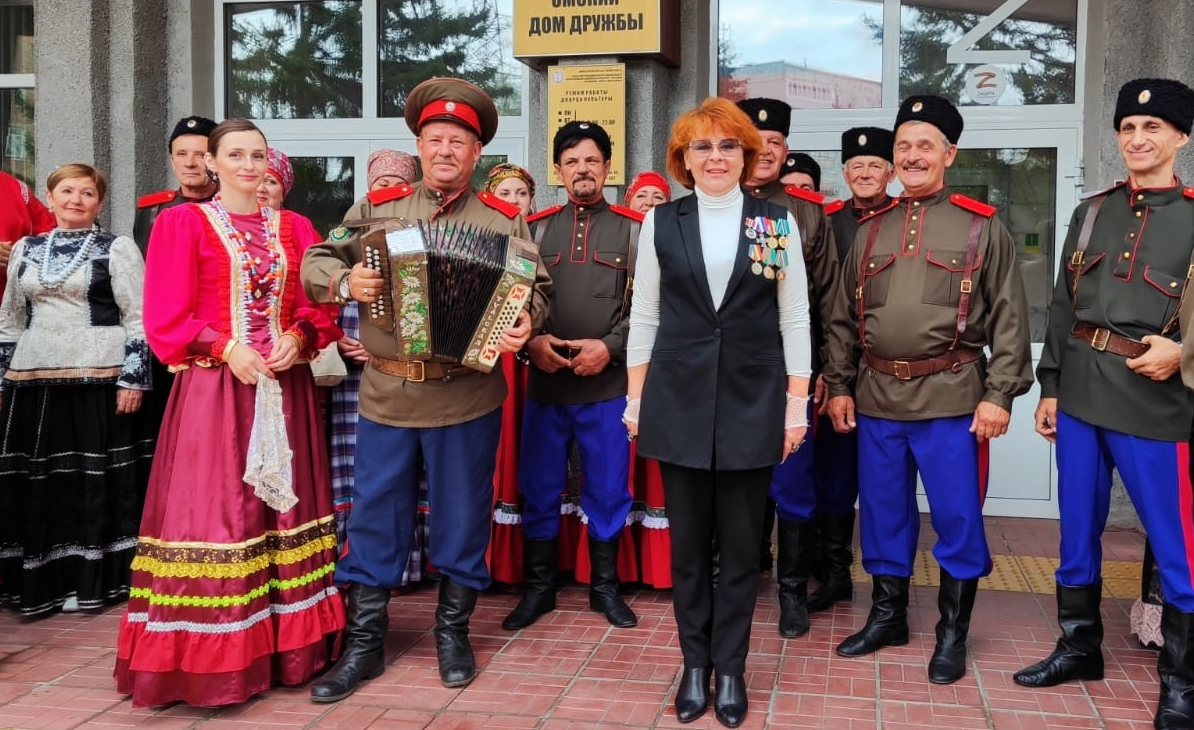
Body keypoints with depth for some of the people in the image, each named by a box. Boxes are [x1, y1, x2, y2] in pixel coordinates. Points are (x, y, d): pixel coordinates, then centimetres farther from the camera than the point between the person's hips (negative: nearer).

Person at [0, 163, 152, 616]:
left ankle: (89, 581, 7)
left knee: (94, 478, -1)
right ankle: (40, 580, 16)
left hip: (98, 379, -4)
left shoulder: (117, 249, 1)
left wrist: (133, 379, -12)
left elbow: (138, 319, -4)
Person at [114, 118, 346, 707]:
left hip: (284, 386, 4)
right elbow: (165, 318, -5)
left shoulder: (295, 228, 12)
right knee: (213, 511, -4)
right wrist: (227, 348, -16)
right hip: (214, 387, -4)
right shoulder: (182, 223, 2)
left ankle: (286, 643, 17)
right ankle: (210, 659, 4)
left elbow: (320, 306, 11)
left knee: (285, 508, 7)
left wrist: (298, 339, -9)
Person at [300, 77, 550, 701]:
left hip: (467, 397, -1)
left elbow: (538, 287, 1)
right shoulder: (377, 208, 7)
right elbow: (316, 264, 6)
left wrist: (526, 319, -21)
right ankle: (364, 644, 22)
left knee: (462, 516, 9)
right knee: (374, 517, 8)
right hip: (386, 393, 2)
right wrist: (345, 281, -15)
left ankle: (452, 632, 29)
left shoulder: (503, 219, 2)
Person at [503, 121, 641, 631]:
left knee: (607, 490, 7)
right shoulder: (535, 227, 10)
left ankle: (605, 587, 23)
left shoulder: (632, 228, 4)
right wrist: (531, 341, -10)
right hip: (544, 382, 2)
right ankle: (538, 587, 23)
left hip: (608, 383, -1)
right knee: (538, 489, 8)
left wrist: (610, 347, -14)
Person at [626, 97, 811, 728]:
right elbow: (644, 317, 6)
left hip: (752, 399, 0)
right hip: (679, 398, 1)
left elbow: (795, 320, 3)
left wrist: (797, 404, -1)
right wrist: (636, 398, 4)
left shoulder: (778, 223, 3)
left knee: (741, 544, 7)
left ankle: (730, 668, 21)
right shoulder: (661, 222, 4)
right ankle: (694, 665, 23)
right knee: (688, 541, 8)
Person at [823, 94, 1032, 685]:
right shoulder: (870, 231, 11)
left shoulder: (983, 227, 1)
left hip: (950, 396, -3)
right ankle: (887, 616, 29)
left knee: (957, 516, 3)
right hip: (876, 396, 4)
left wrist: (999, 394, -9)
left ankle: (952, 633, 19)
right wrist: (839, 386, 7)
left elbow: (1009, 318, -3)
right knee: (882, 512, 12)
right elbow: (843, 318, 13)